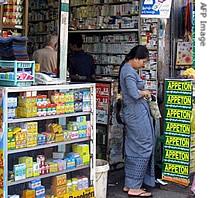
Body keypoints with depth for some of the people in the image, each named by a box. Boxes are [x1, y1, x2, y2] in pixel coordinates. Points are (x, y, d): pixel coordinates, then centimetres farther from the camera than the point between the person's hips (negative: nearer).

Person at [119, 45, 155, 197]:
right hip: (137, 113, -11)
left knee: (132, 149, 14)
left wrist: (142, 91, 8)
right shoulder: (129, 72, -17)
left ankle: (129, 184, 21)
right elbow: (134, 94, -25)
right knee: (143, 148, -5)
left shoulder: (126, 68, 15)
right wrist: (144, 92, -6)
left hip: (132, 113, 11)